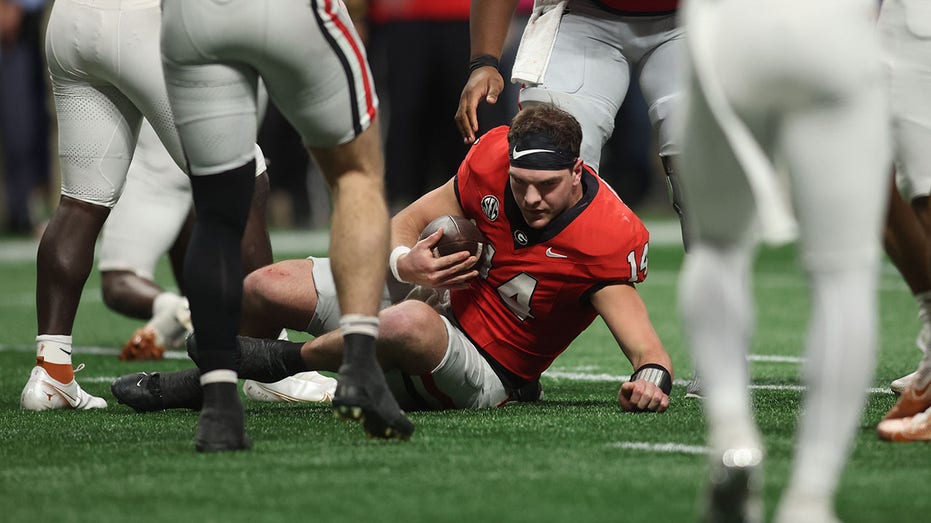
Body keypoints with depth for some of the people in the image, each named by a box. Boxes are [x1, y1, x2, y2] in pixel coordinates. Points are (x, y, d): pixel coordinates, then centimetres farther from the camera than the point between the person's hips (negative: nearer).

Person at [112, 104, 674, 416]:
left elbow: (649, 352, -24)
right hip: (436, 299, 5)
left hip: (488, 373, -5)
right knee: (266, 287, -6)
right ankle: (207, 380, 25)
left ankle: (288, 359, -12)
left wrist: (652, 380, -47)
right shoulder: (495, 157, -12)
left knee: (411, 323, -40)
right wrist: (403, 263, -21)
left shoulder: (608, 241, -25)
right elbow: (408, 222, 1)